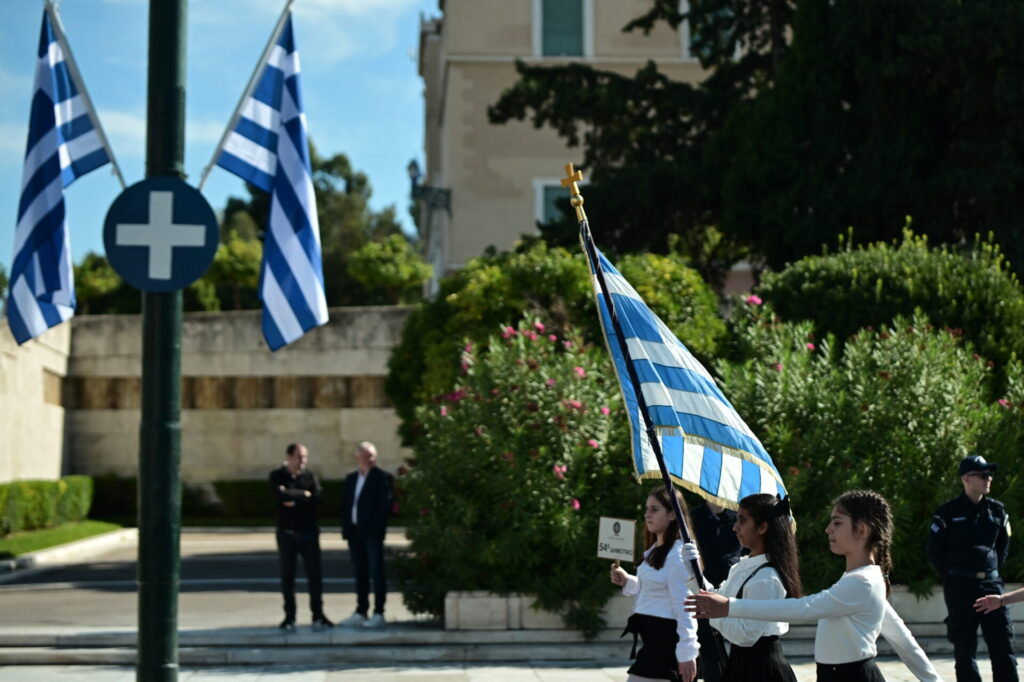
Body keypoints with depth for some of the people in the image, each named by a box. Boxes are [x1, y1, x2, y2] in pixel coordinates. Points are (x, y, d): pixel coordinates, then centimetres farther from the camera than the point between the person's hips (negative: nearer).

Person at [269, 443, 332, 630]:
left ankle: (318, 615, 6)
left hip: (308, 532, 1)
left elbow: (317, 497, -11)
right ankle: (289, 617, 10)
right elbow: (280, 495, -18)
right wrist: (304, 495, -10)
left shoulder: (309, 476, 6)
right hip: (287, 533, -1)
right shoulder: (277, 476, 1)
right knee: (287, 576, 3)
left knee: (315, 574, -1)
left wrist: (293, 500, -13)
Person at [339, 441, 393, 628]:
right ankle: (361, 613, 14)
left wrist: (377, 528, -13)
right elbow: (345, 504, 16)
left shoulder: (382, 478, -2)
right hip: (355, 533, 6)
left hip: (372, 533, -6)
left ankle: (379, 614, -4)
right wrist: (346, 528, 5)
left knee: (376, 574, -5)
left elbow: (386, 504, -7)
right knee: (360, 574, 9)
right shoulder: (351, 479, 17)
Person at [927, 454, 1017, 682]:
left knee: (1003, 646, 1)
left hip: (991, 584, 4)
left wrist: (992, 569, 10)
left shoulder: (997, 510, 6)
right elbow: (934, 551, -1)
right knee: (965, 648, 2)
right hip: (960, 587, -4)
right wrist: (952, 578, 2)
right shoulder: (948, 513, -7)